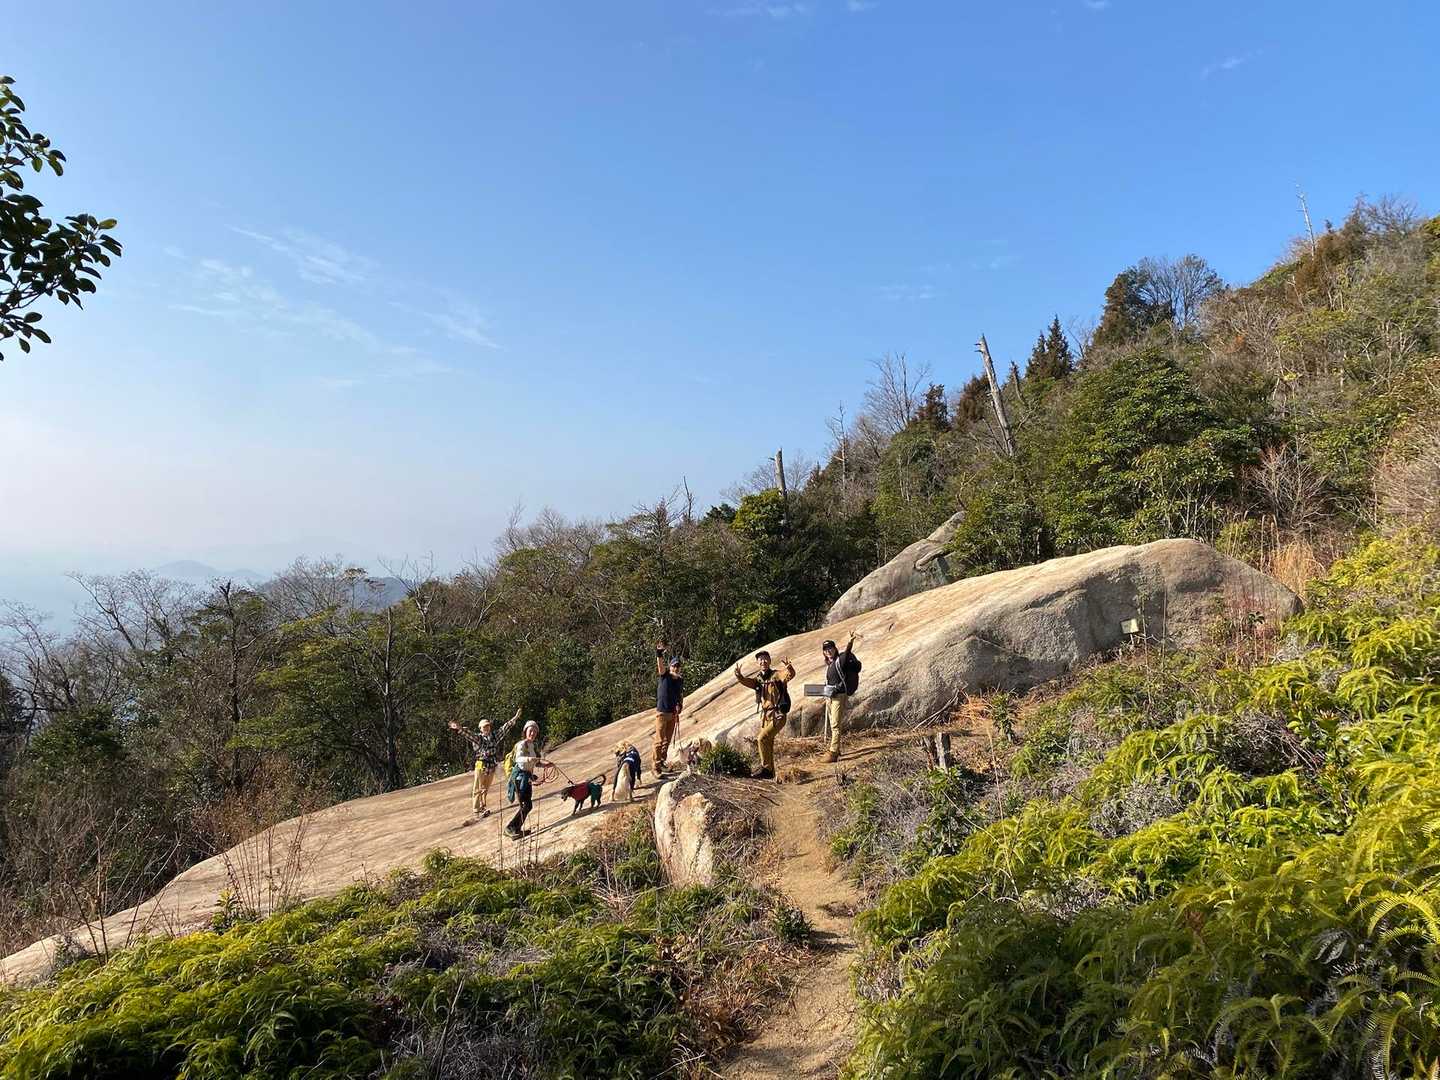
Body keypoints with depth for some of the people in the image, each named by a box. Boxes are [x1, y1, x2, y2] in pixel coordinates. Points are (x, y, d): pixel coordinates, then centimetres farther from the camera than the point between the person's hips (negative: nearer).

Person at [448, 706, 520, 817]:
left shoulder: (495, 736, 6)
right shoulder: (478, 738, -6)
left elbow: (505, 728, 8)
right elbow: (468, 735, -21)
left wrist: (515, 718, 4)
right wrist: (459, 729, -40)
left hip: (492, 767, 5)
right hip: (481, 766, -4)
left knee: (486, 789, 15)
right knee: (478, 789, -1)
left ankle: (483, 808, 25)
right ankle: (476, 810, 4)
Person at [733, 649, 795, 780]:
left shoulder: (776, 675, -9)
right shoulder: (758, 678, 8)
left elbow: (790, 675, -28)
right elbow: (748, 681, -11)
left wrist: (789, 668, -50)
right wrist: (739, 676, -32)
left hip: (777, 716, -7)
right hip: (765, 715, 7)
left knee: (762, 738, -18)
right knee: (768, 744, 15)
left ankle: (765, 767, -5)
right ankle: (770, 772, 29)